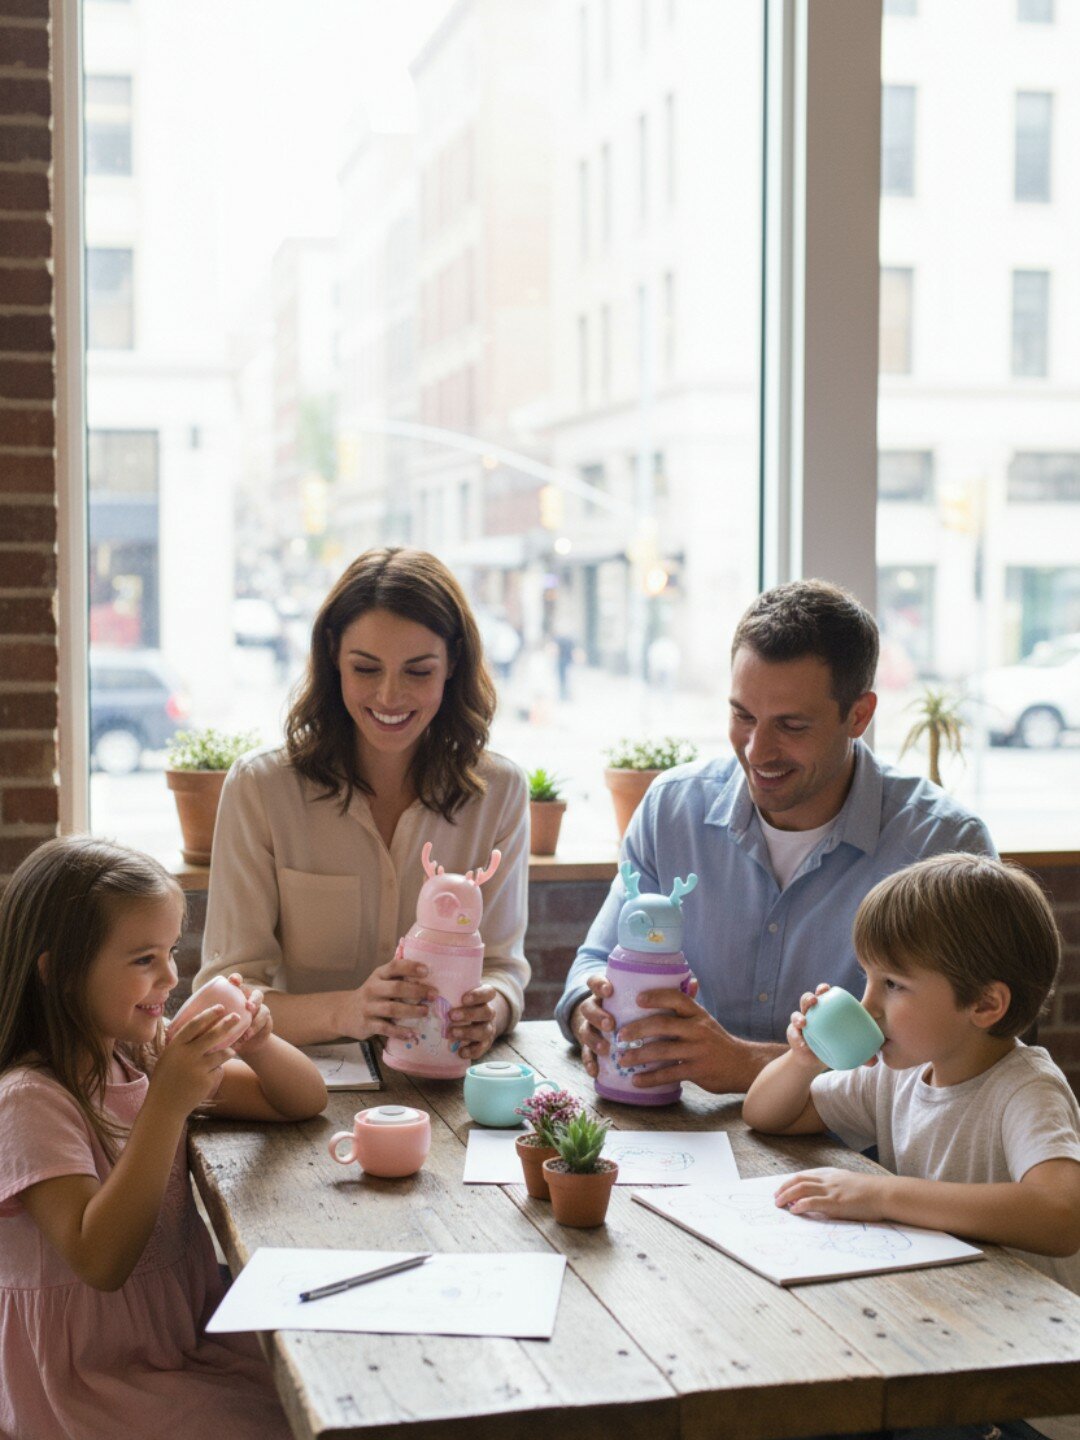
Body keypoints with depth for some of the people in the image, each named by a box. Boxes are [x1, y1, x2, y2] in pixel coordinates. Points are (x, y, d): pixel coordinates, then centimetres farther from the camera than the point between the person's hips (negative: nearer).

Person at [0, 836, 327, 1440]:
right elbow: (101, 1261, -29)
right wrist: (168, 1101, -33)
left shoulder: (145, 1054, 2)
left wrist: (259, 1044, -15)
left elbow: (305, 1100, 8)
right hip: (94, 1377, -7)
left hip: (193, 1331, 7)